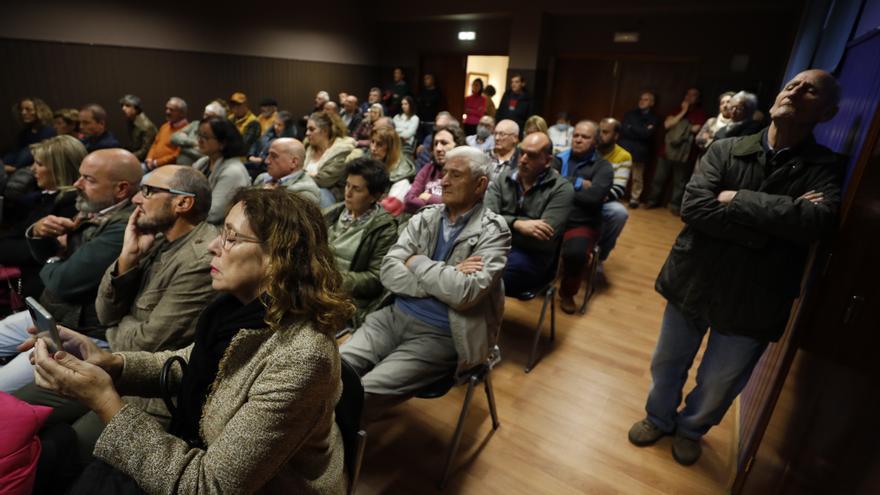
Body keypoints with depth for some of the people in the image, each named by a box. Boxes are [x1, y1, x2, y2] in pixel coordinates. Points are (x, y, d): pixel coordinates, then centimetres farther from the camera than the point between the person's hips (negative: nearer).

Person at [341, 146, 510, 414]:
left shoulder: (493, 232, -8)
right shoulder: (424, 217, 7)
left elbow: (465, 292, -23)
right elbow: (388, 272, -4)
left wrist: (417, 263, -11)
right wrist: (444, 278, -15)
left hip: (439, 335, -5)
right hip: (395, 316, 5)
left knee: (363, 393, -19)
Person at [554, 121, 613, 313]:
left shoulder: (603, 167, 3)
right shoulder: (561, 158, 11)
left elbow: (593, 196, -15)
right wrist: (578, 183, -9)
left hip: (582, 225, -2)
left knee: (575, 253, -33)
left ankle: (567, 293, -1)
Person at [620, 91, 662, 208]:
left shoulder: (654, 118, 8)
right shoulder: (630, 113, 13)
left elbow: (647, 134, -9)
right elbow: (623, 129, -3)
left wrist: (631, 127, -5)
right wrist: (640, 132, -7)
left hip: (639, 152, -1)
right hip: (624, 148, 1)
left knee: (637, 177, 3)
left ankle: (634, 198, 14)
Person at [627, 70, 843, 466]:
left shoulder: (826, 169, -6)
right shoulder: (725, 150, -5)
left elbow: (818, 223, -27)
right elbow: (693, 207, -20)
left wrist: (736, 200, -21)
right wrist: (773, 226, -22)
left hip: (752, 300, -1)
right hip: (692, 282, 1)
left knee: (717, 384, 18)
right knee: (667, 363, 19)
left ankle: (690, 429, 48)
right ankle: (659, 418, 47)